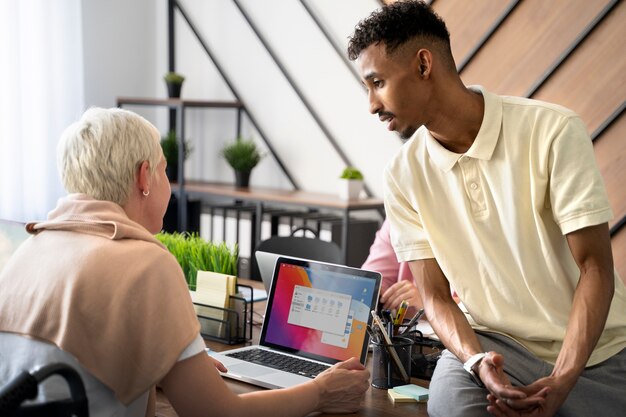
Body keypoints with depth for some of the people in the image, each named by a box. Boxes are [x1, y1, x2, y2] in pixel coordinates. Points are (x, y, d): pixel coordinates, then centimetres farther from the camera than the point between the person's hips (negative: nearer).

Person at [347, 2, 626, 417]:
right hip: (495, 342, 1)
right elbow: (435, 294, -2)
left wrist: (562, 381, -23)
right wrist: (477, 362, -21)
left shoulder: (554, 130, -14)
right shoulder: (404, 173, -4)